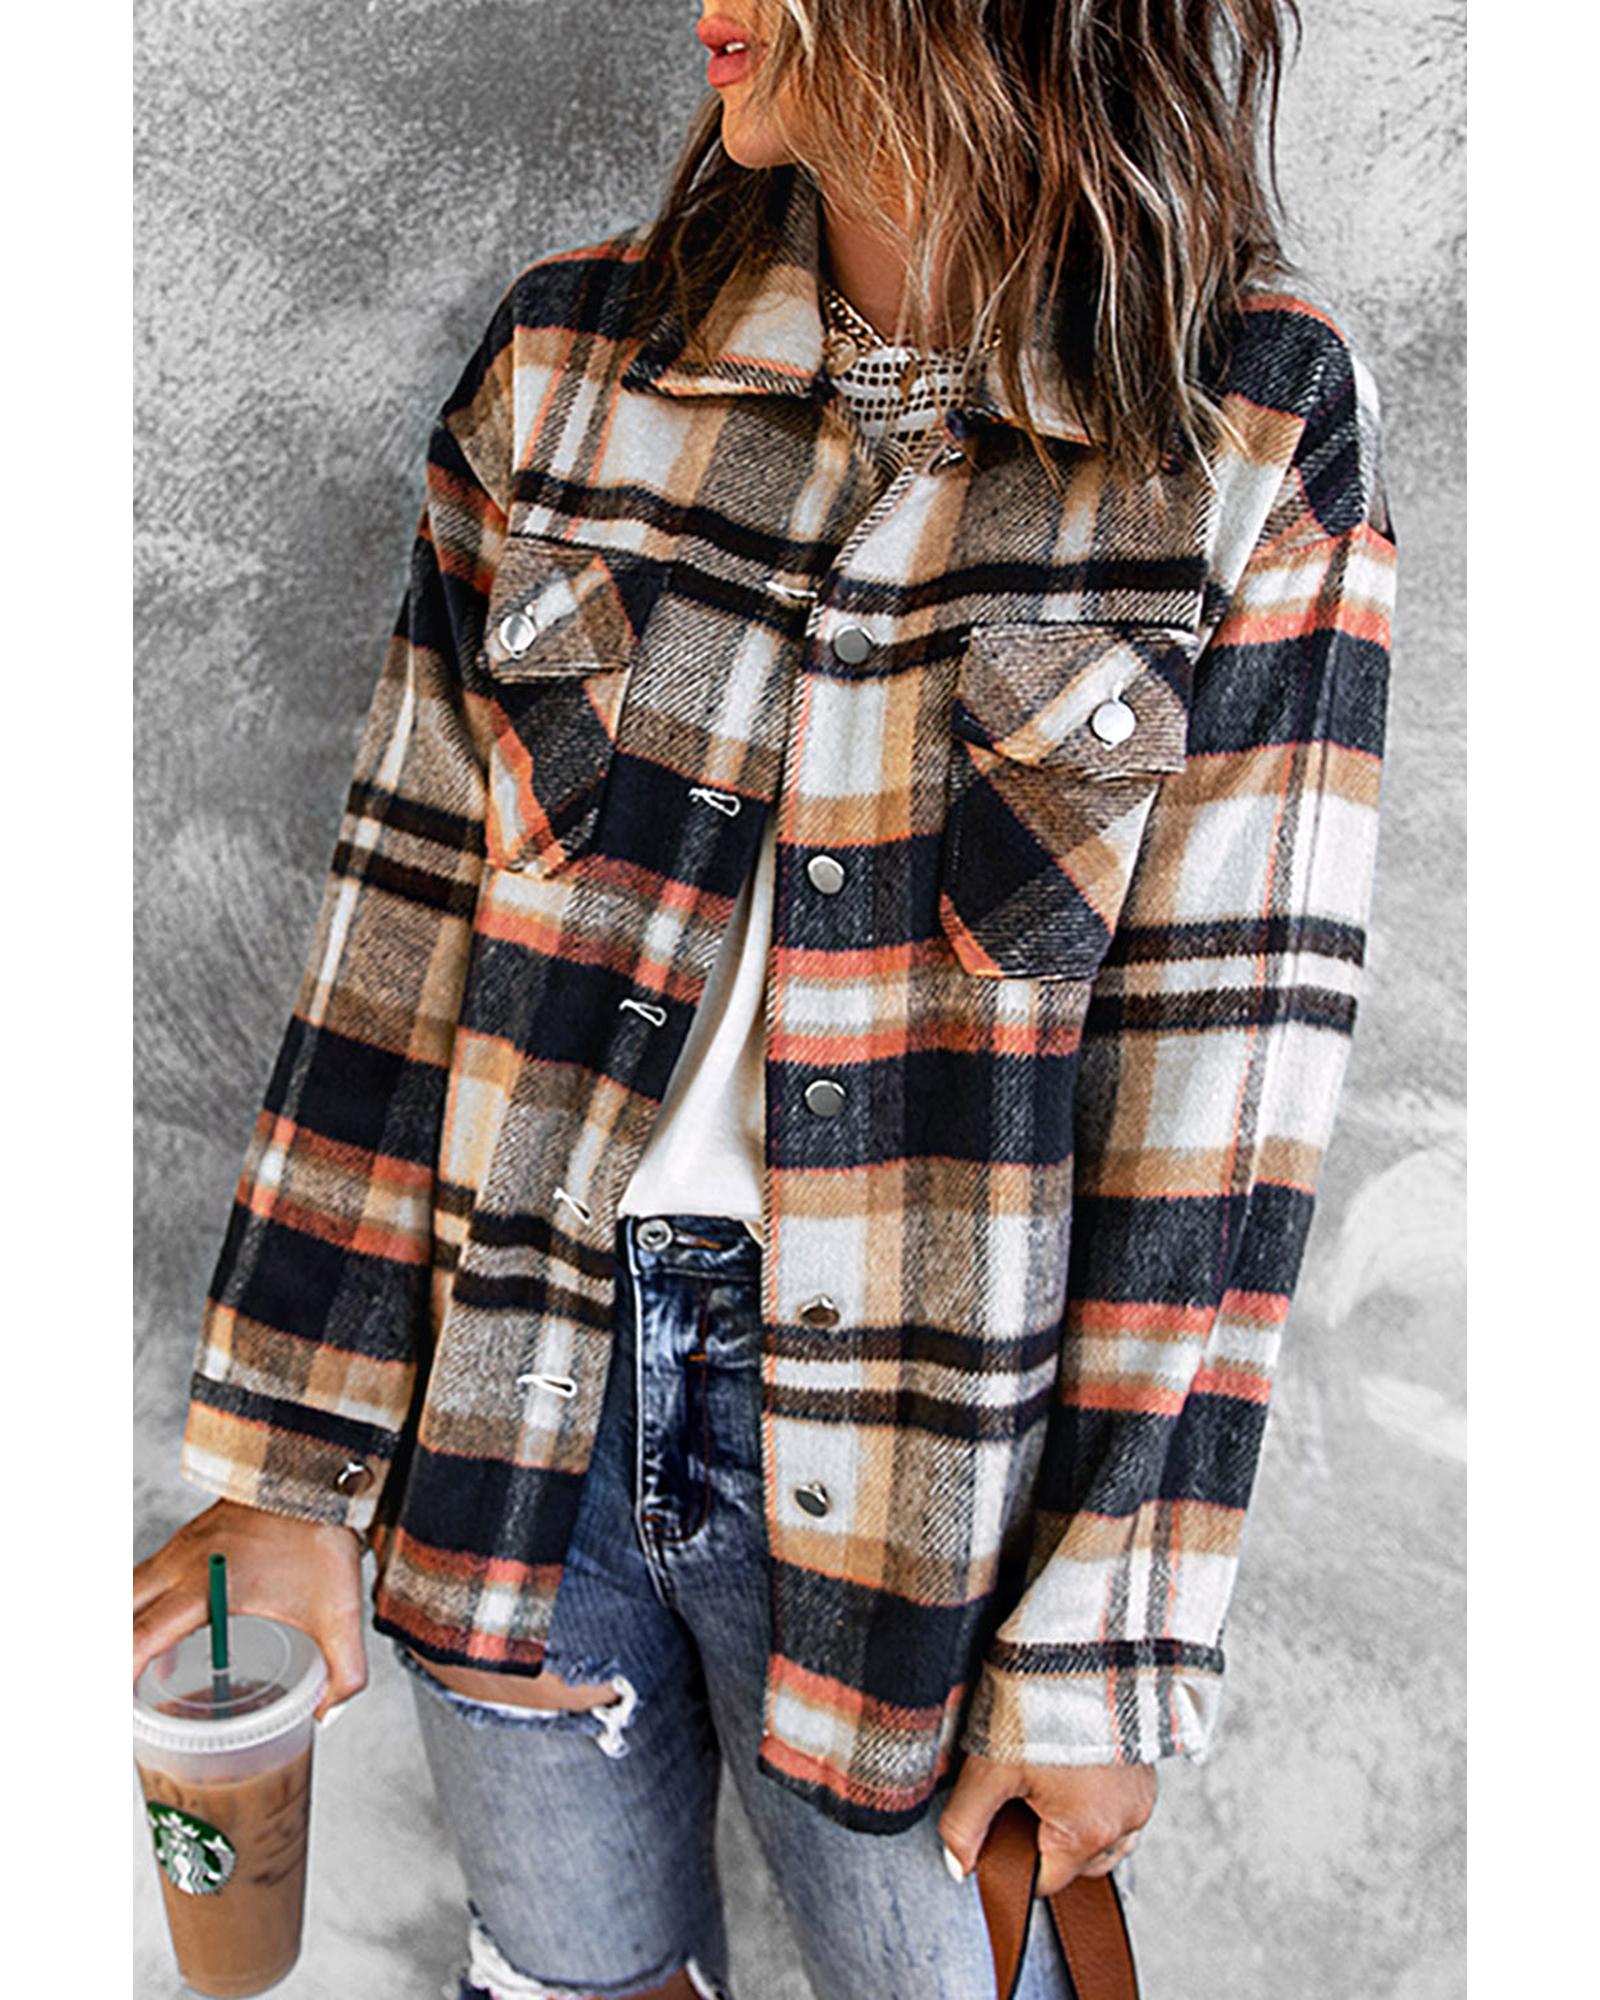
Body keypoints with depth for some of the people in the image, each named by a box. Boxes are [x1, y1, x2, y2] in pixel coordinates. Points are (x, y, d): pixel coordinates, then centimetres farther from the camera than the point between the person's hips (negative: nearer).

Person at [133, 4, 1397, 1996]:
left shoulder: (1256, 430, -10)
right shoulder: (568, 353, -2)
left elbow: (1223, 1061, -10)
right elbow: (412, 911, -1)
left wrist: (1107, 1646, -8)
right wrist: (297, 1458, 0)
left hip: (915, 1473, -2)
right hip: (512, 1397, 3)